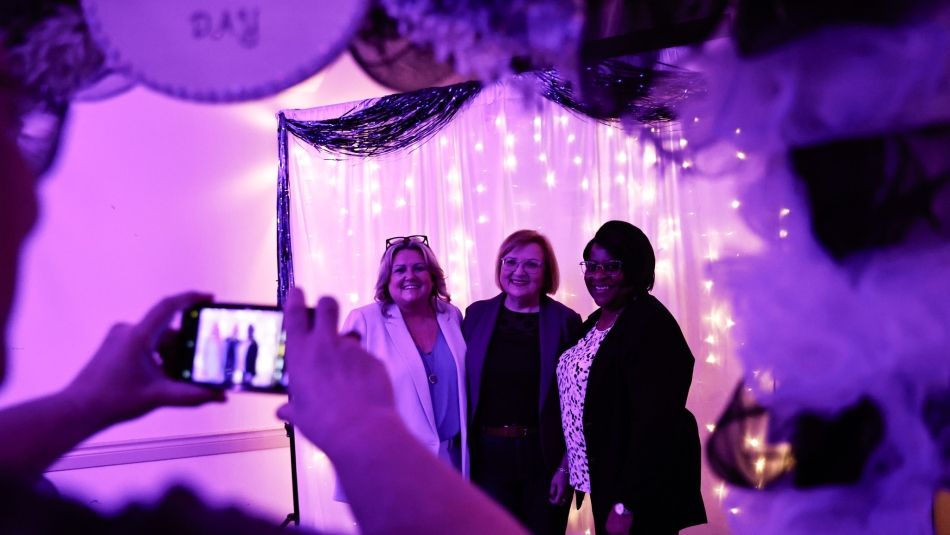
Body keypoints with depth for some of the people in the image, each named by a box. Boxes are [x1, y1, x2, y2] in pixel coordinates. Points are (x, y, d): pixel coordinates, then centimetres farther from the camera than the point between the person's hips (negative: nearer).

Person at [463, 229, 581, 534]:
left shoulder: (566, 321, -3)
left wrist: (566, 466, -8)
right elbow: (461, 387, 5)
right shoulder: (476, 314, 3)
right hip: (488, 458, 1)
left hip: (545, 459, -1)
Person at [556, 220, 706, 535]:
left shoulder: (651, 324, -19)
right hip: (605, 478, 8)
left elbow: (653, 423, -23)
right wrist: (567, 466, 11)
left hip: (643, 492, -8)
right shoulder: (596, 322, 9)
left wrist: (626, 505, -24)